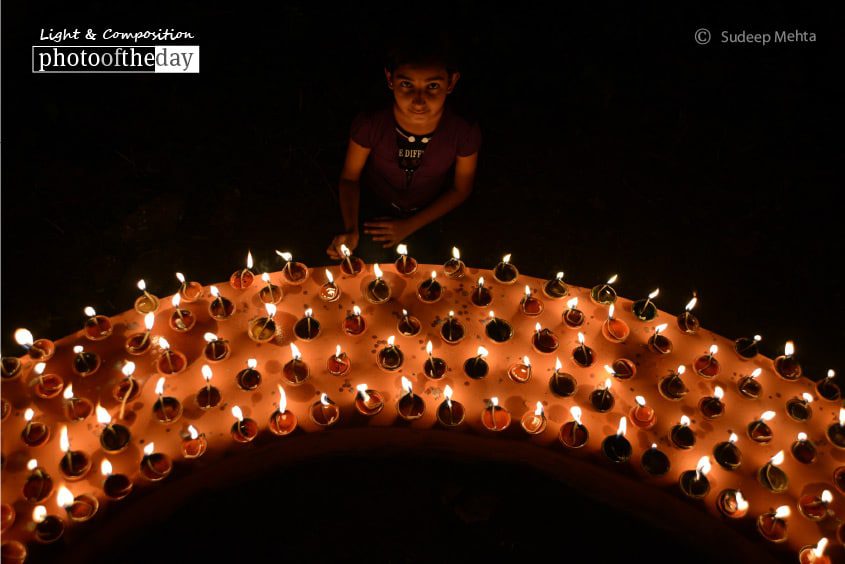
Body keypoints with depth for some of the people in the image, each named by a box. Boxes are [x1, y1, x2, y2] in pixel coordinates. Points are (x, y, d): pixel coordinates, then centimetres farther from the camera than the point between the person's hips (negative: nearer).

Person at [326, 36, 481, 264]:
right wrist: (351, 230, -31)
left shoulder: (465, 133, -30)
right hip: (375, 209, -1)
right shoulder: (369, 124, -32)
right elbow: (350, 178, -13)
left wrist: (409, 227, -11)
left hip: (425, 215, 1)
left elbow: (461, 189, -10)